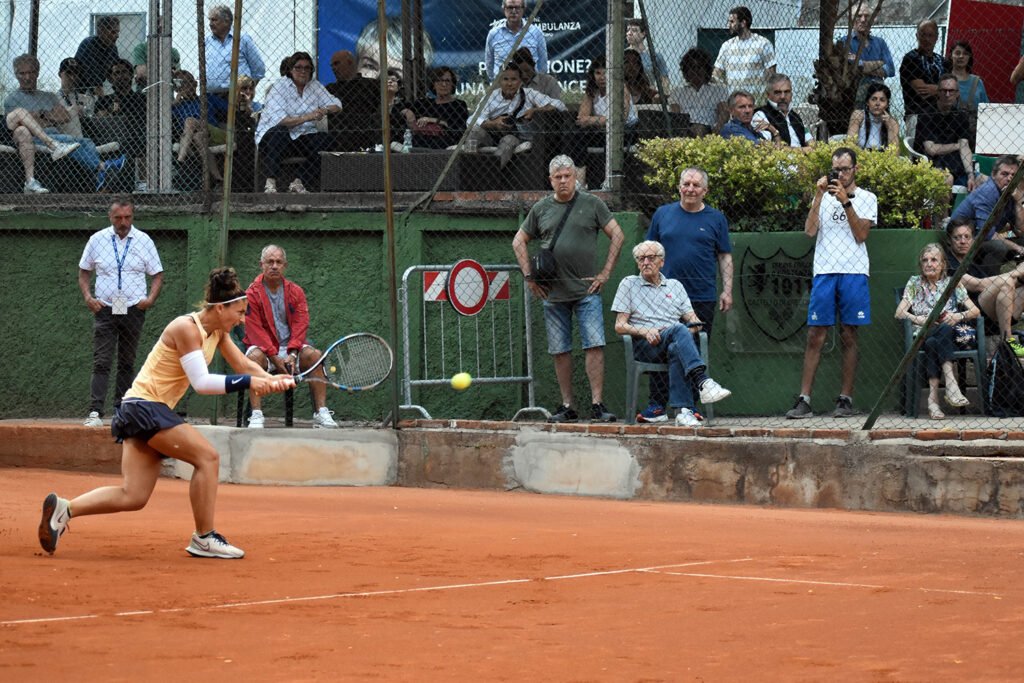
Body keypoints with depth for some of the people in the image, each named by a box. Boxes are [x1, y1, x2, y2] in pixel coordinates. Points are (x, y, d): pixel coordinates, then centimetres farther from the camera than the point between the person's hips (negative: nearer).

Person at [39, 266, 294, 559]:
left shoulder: (217, 332, 11)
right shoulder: (187, 328, -16)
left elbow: (243, 365, 16)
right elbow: (201, 382, -24)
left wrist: (271, 380, -3)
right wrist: (248, 382, -26)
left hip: (154, 411, 10)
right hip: (145, 406, -10)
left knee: (133, 496, 0)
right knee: (207, 456, -15)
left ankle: (64, 508, -2)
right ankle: (204, 538, -11)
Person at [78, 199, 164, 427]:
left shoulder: (144, 241, 4)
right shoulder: (97, 240, 4)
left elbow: (157, 274, 8)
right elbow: (84, 272, 12)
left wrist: (151, 298, -10)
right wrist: (88, 297, -4)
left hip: (133, 310, 1)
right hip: (105, 310, -1)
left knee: (127, 363, 7)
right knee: (101, 362, -11)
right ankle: (95, 412, -19)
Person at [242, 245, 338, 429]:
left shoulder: (296, 292, 8)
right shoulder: (252, 294, -2)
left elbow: (300, 325, 0)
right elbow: (255, 331, -10)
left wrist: (292, 354, -17)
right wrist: (275, 357, -20)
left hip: (290, 348, 3)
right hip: (264, 348, -3)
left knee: (314, 355, -24)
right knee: (254, 356, -36)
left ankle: (321, 412, -24)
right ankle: (256, 415, -39)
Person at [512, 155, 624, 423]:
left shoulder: (592, 204, 4)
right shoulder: (541, 209, 10)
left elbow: (617, 235, 4)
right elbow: (519, 242, 18)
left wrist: (605, 273, -2)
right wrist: (529, 275, 7)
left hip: (586, 290, -2)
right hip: (553, 294, 3)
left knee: (594, 346, -12)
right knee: (560, 351, 4)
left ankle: (597, 405, -11)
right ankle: (567, 407, 10)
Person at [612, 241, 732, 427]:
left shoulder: (675, 286, 25)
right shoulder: (629, 284, 16)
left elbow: (691, 318, 19)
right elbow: (619, 326, 7)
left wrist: (695, 323, -7)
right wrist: (645, 331, -11)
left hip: (674, 343, 3)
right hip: (645, 346, -3)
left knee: (676, 350, -39)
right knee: (679, 330, -36)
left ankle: (682, 410, -49)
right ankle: (702, 382, -57)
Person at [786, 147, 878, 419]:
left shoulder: (866, 198, 9)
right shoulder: (824, 197, 15)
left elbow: (861, 234, -4)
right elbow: (810, 230, 1)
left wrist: (845, 201, -10)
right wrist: (819, 196, -5)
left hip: (854, 273, -1)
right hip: (824, 271, 1)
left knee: (849, 336, 1)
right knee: (815, 336, -3)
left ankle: (846, 399, 5)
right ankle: (804, 400, -5)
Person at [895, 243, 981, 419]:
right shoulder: (914, 283, 15)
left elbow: (976, 311, 9)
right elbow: (899, 313, 4)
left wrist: (959, 316, -12)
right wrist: (918, 319, -14)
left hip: (950, 334, 0)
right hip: (923, 335, 0)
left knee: (933, 343, -37)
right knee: (932, 342, -37)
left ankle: (933, 398, -48)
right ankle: (951, 386, -49)